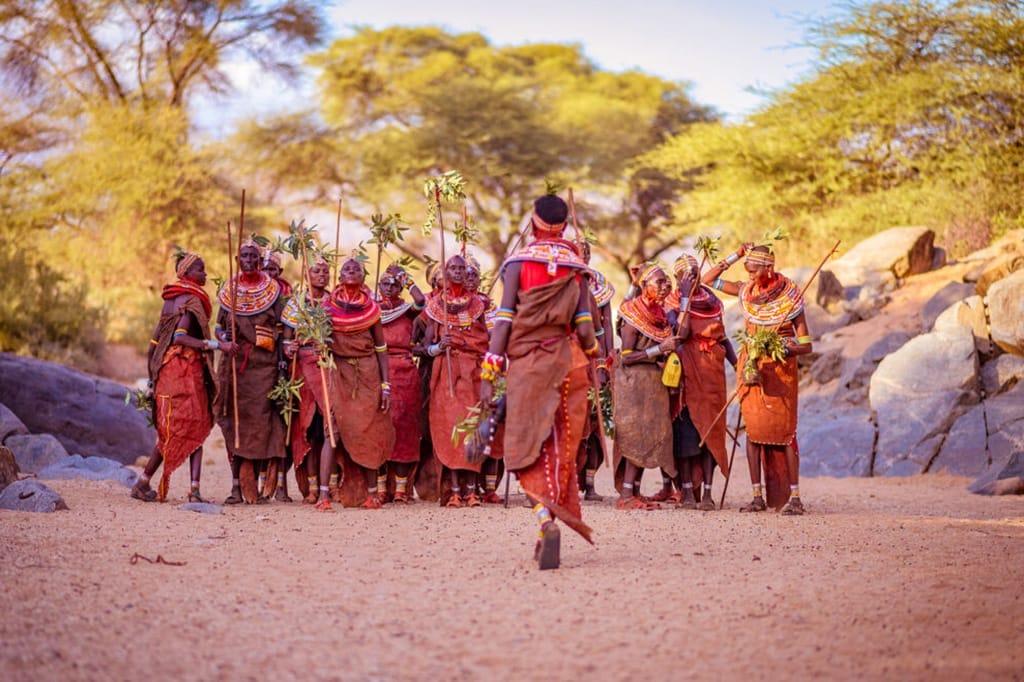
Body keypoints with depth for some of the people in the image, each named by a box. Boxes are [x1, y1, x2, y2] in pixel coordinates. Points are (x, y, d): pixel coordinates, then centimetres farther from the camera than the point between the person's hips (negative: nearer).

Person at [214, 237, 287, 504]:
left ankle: (255, 485, -1)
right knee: (235, 419, -3)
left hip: (264, 363, -2)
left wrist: (282, 361, -5)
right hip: (234, 362, 2)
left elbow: (281, 329, 5)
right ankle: (237, 485, -3)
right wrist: (224, 336, -9)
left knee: (260, 420, -6)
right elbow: (218, 327, 14)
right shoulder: (229, 290, 12)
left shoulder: (272, 289, 6)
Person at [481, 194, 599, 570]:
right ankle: (556, 518, 14)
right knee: (562, 450, 11)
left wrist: (489, 374, -5)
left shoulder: (519, 261, 0)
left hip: (527, 361, -2)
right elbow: (584, 325, 2)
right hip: (568, 362, 2)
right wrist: (591, 363, 18)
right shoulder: (576, 265, 6)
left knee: (528, 447, -3)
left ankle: (547, 519, -25)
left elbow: (504, 320, -6)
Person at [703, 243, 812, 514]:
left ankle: (793, 497, -3)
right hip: (751, 367, 4)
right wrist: (736, 256, 2)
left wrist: (784, 349, -28)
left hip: (781, 370, -4)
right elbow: (708, 279, 9)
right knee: (753, 430, 1)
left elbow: (806, 345, -8)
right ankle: (758, 497, 3)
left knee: (785, 431, -5)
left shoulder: (789, 297, -8)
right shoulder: (746, 292, 4)